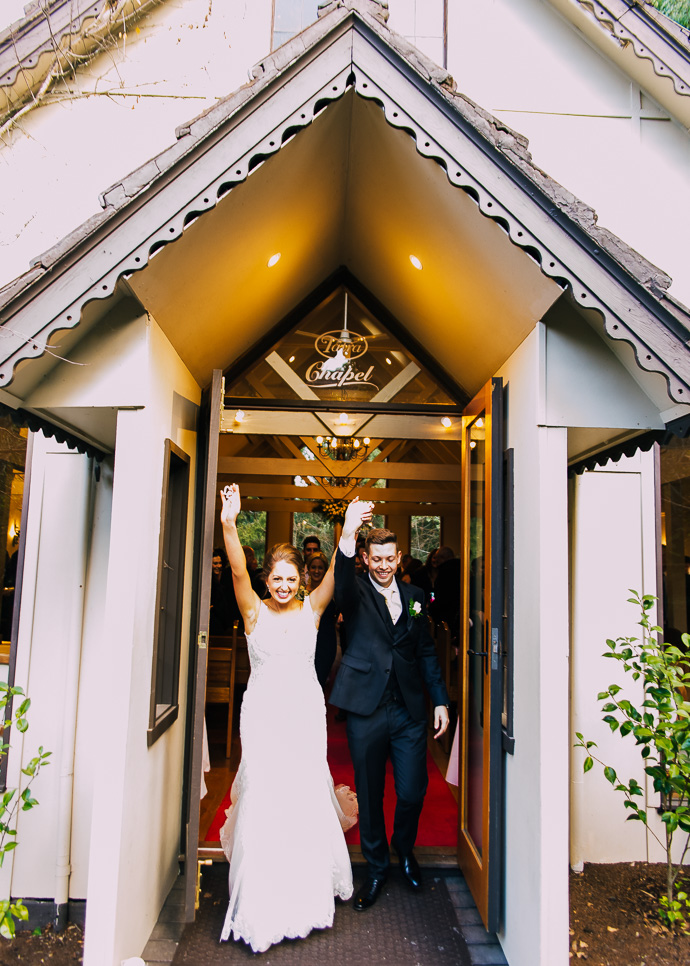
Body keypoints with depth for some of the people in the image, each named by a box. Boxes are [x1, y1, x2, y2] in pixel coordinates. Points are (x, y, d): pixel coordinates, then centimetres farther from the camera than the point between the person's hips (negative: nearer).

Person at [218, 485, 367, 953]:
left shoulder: (312, 609, 1)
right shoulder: (254, 611, -3)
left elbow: (337, 571, -9)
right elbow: (238, 571, -19)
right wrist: (229, 525, -34)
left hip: (305, 712, 1)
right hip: (263, 713, -1)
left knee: (306, 796, 9)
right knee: (262, 796, 0)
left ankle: (308, 889, 32)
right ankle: (262, 901, 15)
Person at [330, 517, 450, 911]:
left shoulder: (414, 595, 8)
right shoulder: (357, 593, -3)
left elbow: (427, 651, 13)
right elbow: (342, 584, -29)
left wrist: (441, 700, 7)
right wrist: (348, 536, -47)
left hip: (410, 712, 2)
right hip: (367, 711, -2)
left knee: (413, 793, 6)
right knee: (370, 796, 11)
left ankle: (404, 846, 39)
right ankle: (377, 868, 34)